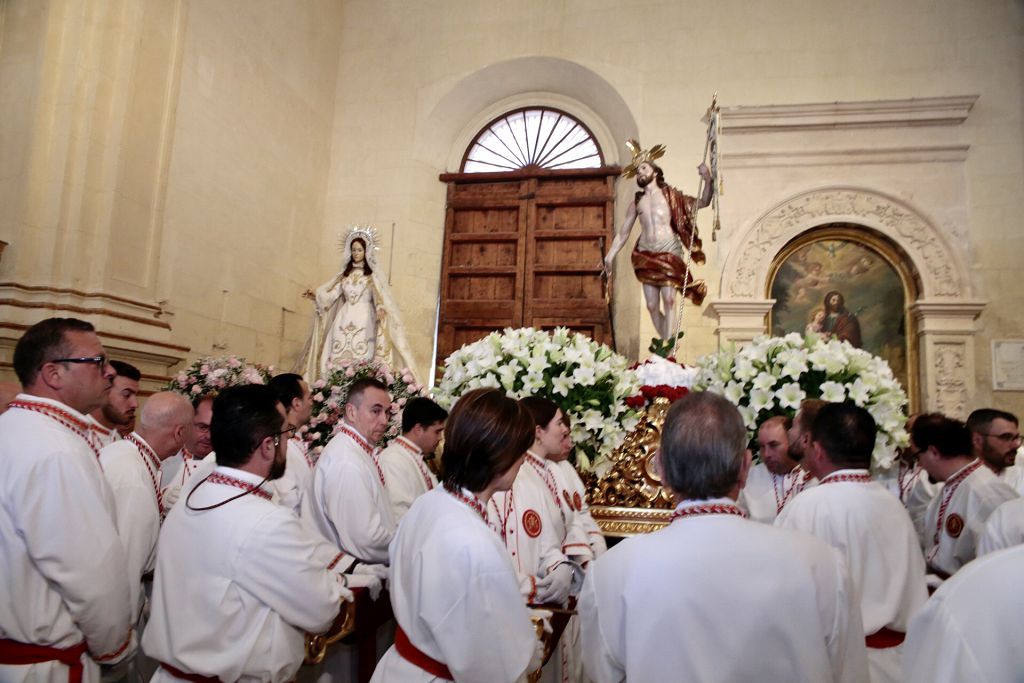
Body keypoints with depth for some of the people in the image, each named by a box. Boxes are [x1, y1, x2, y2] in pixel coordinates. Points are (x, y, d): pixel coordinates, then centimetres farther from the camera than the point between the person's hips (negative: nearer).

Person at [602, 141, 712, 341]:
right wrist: (610, 255, 11)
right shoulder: (636, 202, 15)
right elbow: (623, 232, 18)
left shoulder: (670, 195, 9)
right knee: (652, 305, -1)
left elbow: (702, 202, 5)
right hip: (645, 256, 3)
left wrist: (708, 181, -11)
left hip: (669, 253, -3)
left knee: (669, 300, -13)